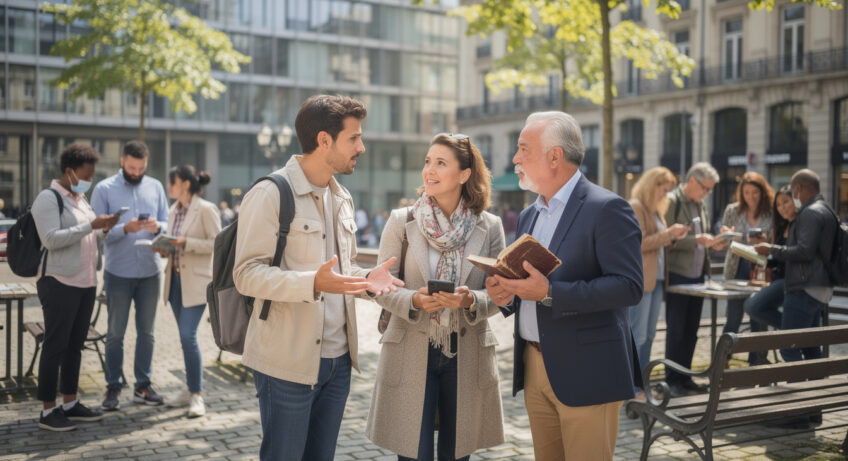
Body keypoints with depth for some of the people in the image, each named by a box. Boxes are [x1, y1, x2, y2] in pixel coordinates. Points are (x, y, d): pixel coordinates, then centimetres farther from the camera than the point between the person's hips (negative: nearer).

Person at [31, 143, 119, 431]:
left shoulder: (81, 199, 16)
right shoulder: (49, 198, -9)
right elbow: (51, 239, -20)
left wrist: (104, 229, 4)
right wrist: (91, 225, -22)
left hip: (86, 283, 8)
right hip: (60, 283, -8)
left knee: (75, 345, 12)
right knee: (55, 346, -2)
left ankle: (70, 404, 21)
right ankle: (47, 411, 5)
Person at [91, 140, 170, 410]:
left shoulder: (155, 187, 8)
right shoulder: (104, 189, -2)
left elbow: (168, 224, 7)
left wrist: (157, 226, -16)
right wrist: (125, 228, -24)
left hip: (150, 271, 3)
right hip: (118, 272, -3)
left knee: (146, 331, 9)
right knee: (116, 332, 5)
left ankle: (143, 385, 18)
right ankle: (113, 387, 13)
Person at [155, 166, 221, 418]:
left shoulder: (205, 209, -9)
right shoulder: (173, 211, 13)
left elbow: (218, 243, -12)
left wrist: (187, 243, -19)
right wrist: (165, 248, 0)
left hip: (196, 281, -7)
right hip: (175, 279, 7)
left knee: (188, 336, -12)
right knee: (185, 337, 12)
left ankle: (197, 395, -3)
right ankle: (190, 389, 22)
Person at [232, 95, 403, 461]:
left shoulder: (342, 198, 15)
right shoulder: (271, 194, -12)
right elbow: (247, 274, -17)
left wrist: (367, 278, 0)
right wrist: (313, 283, -31)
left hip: (337, 359, 8)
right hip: (288, 362, -7)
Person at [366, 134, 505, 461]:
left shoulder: (490, 227, 1)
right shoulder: (401, 221, -1)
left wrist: (471, 300, -20)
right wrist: (414, 301, -20)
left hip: (467, 356, 1)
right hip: (410, 352, -1)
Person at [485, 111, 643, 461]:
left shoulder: (607, 209, -11)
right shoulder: (529, 215, 14)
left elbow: (629, 287, -20)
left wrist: (549, 293, -25)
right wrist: (504, 293, -2)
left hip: (585, 373, -7)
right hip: (534, 368, 7)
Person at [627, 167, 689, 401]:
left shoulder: (656, 209, 19)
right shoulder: (635, 207, -9)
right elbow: (639, 243, -16)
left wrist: (673, 236, 5)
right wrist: (668, 233, -18)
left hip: (656, 278, 9)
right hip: (639, 279, -9)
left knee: (648, 335, 11)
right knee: (637, 335, -6)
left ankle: (642, 383, 18)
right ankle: (632, 388, -1)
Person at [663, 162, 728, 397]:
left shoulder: (701, 205, 14)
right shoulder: (671, 201, -10)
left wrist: (713, 243, 2)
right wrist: (697, 240, -23)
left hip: (697, 275, 7)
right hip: (677, 274, -7)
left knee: (691, 331, 11)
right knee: (676, 331, -1)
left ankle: (684, 376, 20)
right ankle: (672, 380, 8)